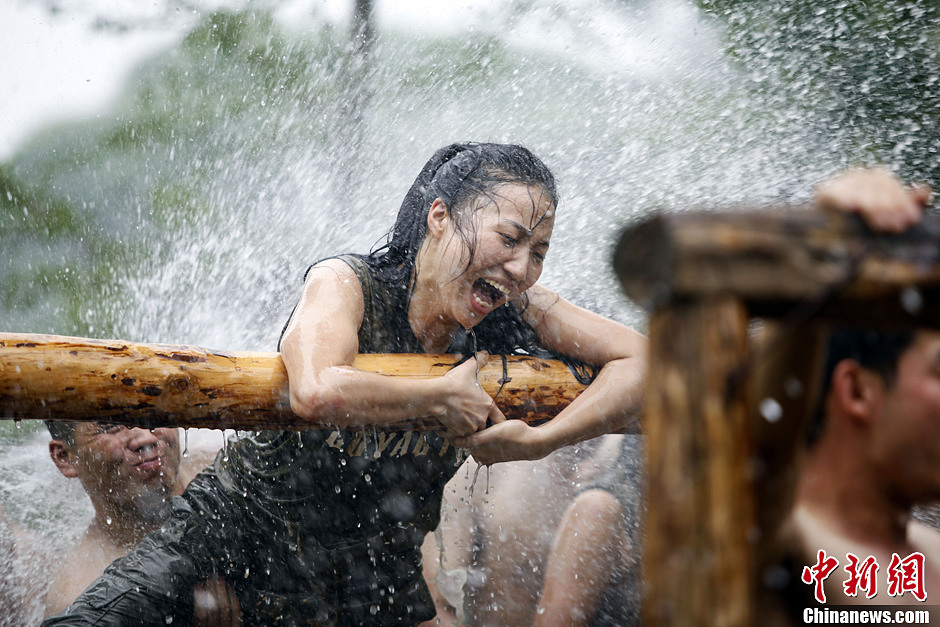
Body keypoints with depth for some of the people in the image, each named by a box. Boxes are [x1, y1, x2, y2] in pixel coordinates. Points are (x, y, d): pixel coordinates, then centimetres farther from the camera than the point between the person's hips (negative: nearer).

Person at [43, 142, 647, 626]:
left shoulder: (515, 311, -6)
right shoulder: (346, 284, -20)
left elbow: (643, 358, -8)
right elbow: (319, 392, -40)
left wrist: (540, 440, -20)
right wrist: (442, 398, -28)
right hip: (236, 531, -4)